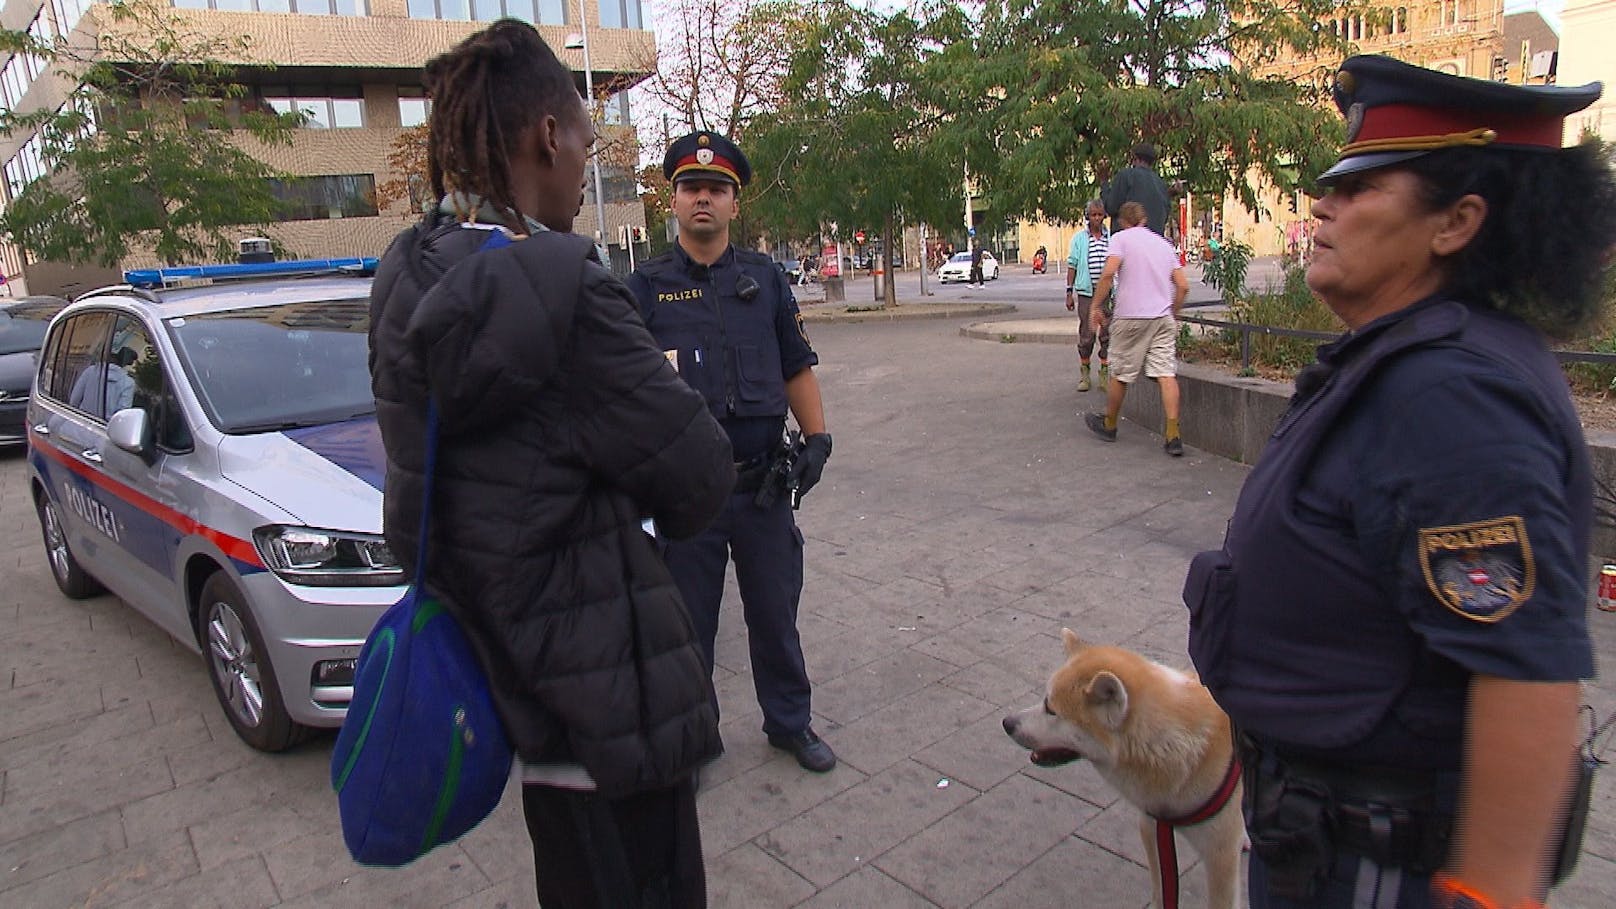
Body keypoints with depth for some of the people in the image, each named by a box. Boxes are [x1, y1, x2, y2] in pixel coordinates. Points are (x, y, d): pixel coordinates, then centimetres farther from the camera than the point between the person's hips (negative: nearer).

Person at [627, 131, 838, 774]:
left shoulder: (765, 279, 8)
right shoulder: (647, 286, 1)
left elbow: (797, 369, 12)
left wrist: (817, 436, -1)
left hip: (763, 482, 2)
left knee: (775, 612, 15)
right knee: (687, 622, 11)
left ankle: (790, 722, 35)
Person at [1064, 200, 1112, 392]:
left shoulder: (1112, 238, 6)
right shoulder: (1079, 238, 3)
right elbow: (1072, 266, 5)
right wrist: (1069, 292, 1)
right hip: (1086, 292, -1)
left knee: (1107, 333, 5)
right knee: (1086, 334, 2)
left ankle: (1105, 372, 16)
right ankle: (1084, 373, 13)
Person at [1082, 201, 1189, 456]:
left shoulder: (1121, 238, 2)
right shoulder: (1164, 243, 18)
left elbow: (1109, 272, -15)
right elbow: (1183, 286, 14)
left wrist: (1096, 306, -9)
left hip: (1131, 316, -4)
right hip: (1163, 318, 5)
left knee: (1120, 374, 10)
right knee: (1166, 374, -1)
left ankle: (1109, 424, 26)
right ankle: (1173, 436, -7)